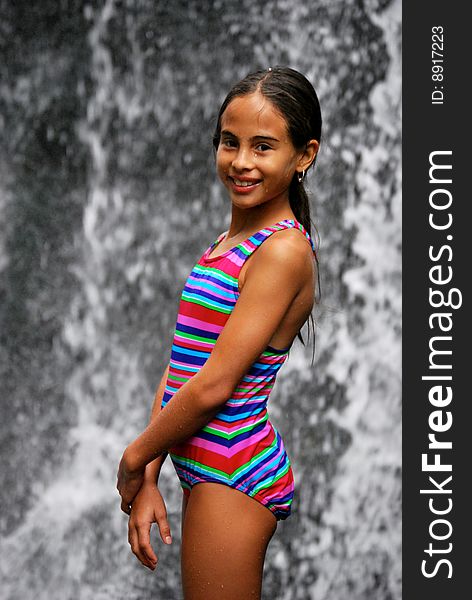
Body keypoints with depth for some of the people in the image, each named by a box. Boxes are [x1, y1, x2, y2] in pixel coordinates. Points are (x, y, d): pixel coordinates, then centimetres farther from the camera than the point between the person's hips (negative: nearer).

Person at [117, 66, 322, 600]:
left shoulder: (284, 250, -16)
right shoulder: (223, 246, 12)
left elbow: (214, 385, -19)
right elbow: (178, 369, 9)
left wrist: (135, 458, -7)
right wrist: (148, 481, 4)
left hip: (233, 475, -9)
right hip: (207, 472, 9)